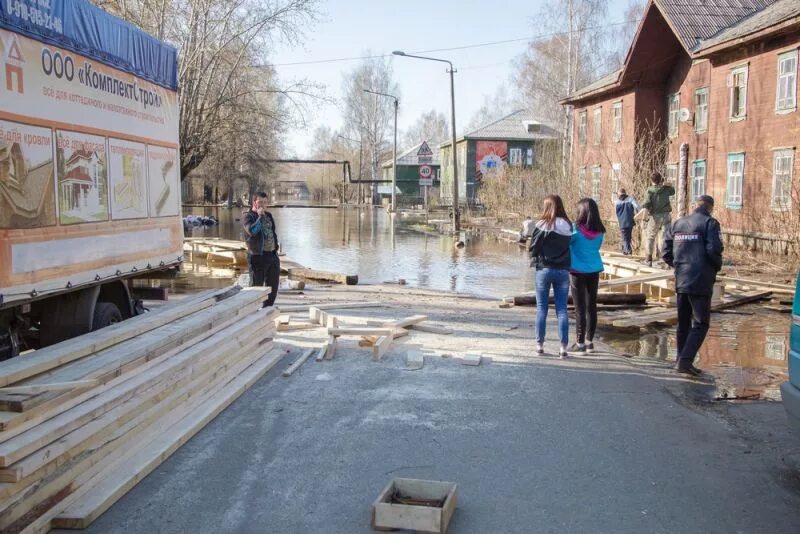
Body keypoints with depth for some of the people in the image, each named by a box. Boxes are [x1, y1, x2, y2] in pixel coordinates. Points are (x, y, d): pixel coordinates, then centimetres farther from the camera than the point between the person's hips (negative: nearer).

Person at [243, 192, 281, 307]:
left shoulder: (268, 215, 16)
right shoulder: (248, 217, -7)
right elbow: (252, 231, -27)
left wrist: (276, 246, 19)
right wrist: (259, 216, -17)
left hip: (273, 255, 7)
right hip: (258, 256, -7)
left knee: (273, 286, 13)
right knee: (256, 286, -3)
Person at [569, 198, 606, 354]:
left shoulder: (576, 229, -14)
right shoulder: (600, 232, 0)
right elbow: (596, 247, 10)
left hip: (578, 271, -5)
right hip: (594, 271, 5)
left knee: (580, 308, 1)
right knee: (591, 306, 12)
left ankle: (580, 343, 5)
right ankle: (589, 341, 20)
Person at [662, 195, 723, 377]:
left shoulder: (677, 224, 11)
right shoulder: (709, 223, -5)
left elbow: (666, 253, 8)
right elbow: (714, 251, -17)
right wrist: (717, 266, 2)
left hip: (681, 281, 6)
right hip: (701, 282, -6)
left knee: (683, 323, 15)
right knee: (700, 324, -1)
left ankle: (682, 361, 19)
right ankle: (685, 360, -11)